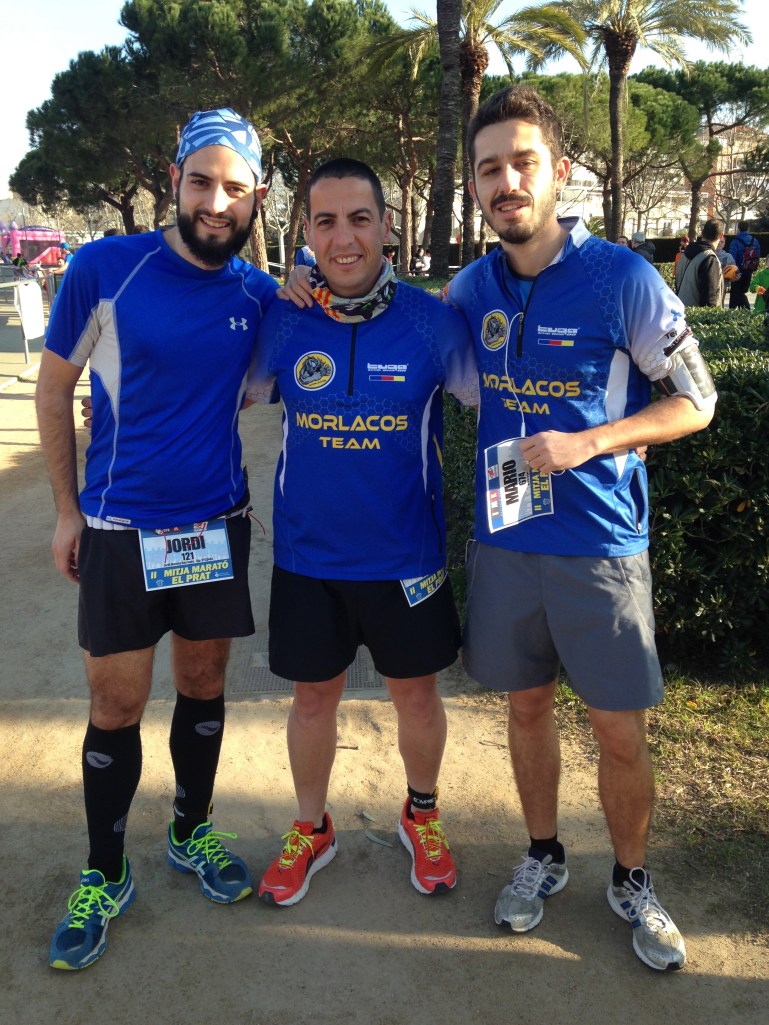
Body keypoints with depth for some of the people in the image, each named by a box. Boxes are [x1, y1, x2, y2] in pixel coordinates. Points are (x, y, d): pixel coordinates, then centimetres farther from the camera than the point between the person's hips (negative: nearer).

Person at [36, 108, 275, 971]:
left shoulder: (259, 294, 0)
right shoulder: (104, 269, -10)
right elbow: (54, 386, -1)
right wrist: (66, 508, -1)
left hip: (218, 525, 3)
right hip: (119, 529, -3)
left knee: (203, 684, 15)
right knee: (115, 707, 5)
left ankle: (192, 833, 37)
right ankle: (103, 877, 25)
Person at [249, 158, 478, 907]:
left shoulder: (432, 321, -10)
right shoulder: (282, 323, -6)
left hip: (405, 554, 0)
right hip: (307, 555, 1)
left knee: (416, 690, 15)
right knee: (313, 697, 15)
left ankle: (421, 815, 43)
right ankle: (311, 829, 40)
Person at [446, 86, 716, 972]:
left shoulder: (622, 279, -11)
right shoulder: (473, 286, 2)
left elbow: (695, 400, -5)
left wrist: (586, 443, -19)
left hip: (600, 543, -3)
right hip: (503, 541, 4)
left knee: (621, 732, 6)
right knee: (527, 705, 16)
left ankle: (632, 883, 31)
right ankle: (543, 857, 38)